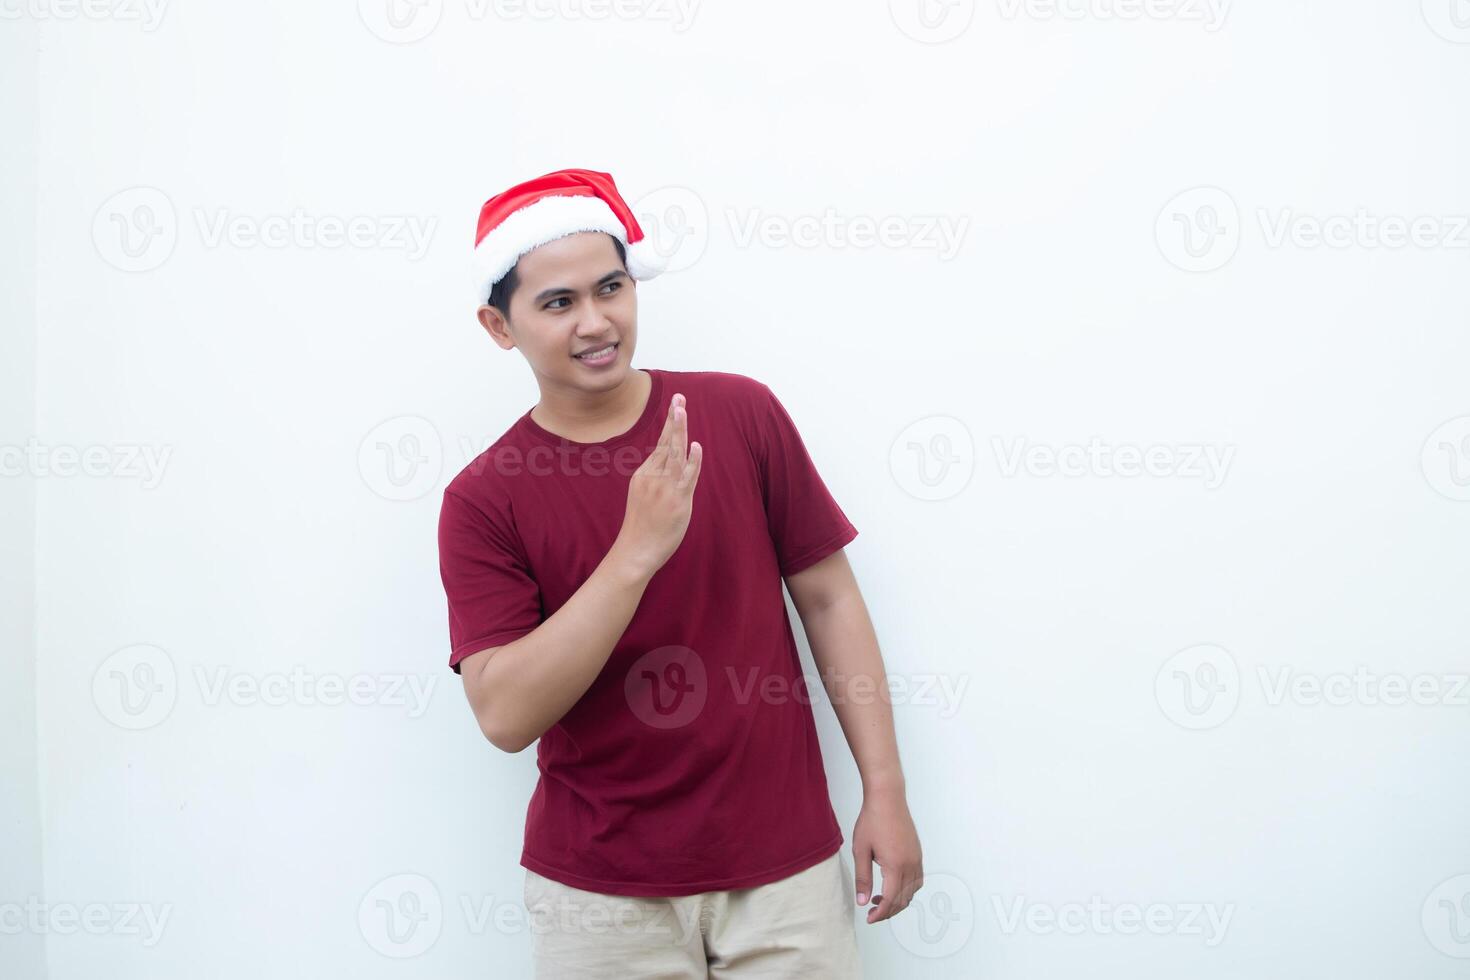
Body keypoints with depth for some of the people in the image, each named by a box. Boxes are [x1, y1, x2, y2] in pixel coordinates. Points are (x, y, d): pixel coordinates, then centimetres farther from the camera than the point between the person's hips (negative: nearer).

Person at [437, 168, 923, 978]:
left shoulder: (741, 412, -3)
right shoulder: (481, 501, -7)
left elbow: (828, 598, 2)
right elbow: (505, 716, -17)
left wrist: (885, 792, -1)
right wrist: (638, 549, -25)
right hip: (600, 893, -1)